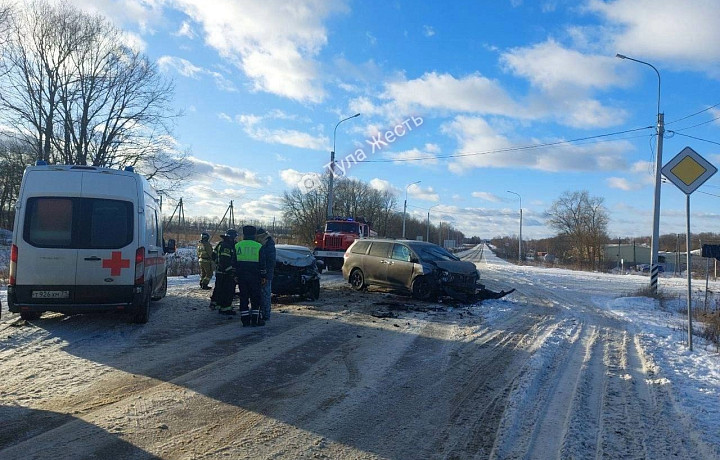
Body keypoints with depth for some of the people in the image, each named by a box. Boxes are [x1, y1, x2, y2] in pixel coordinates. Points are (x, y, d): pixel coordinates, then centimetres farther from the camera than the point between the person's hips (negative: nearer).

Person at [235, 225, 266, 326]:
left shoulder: (237, 246, 5)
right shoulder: (258, 247, -4)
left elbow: (234, 263, 8)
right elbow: (262, 264, -3)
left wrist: (235, 275, 13)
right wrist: (264, 276, 3)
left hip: (241, 276, 3)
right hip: (254, 276, -3)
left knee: (243, 297, 7)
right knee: (256, 298, 5)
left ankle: (245, 320, 7)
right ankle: (255, 320, 4)